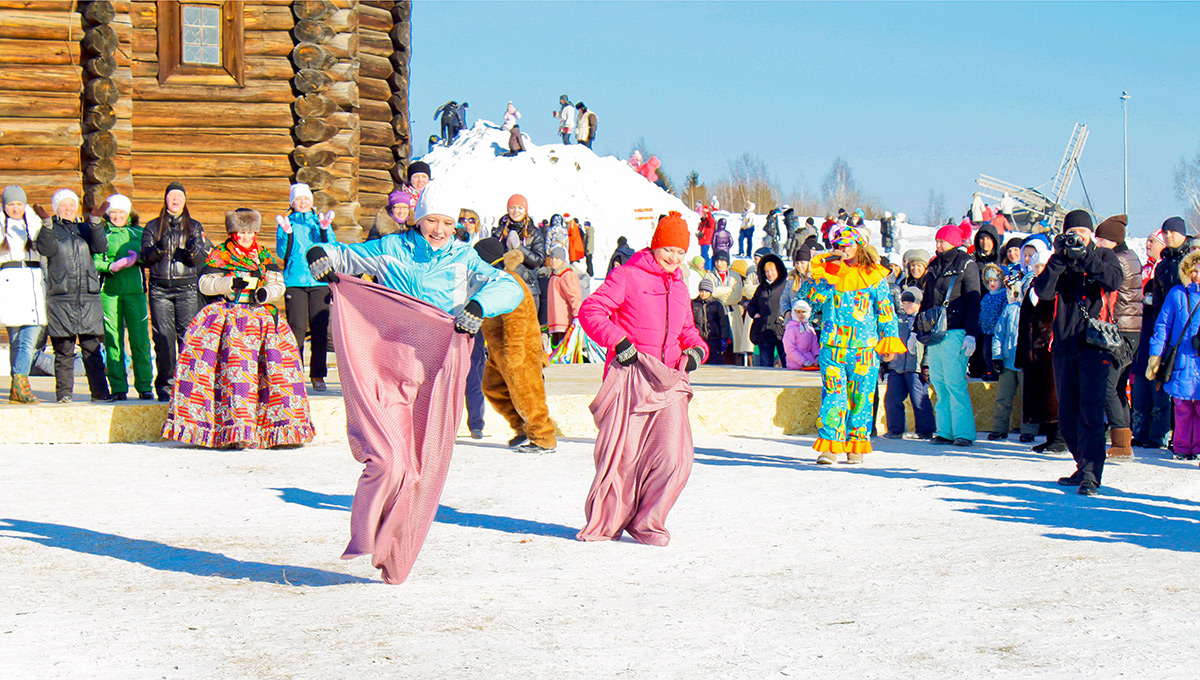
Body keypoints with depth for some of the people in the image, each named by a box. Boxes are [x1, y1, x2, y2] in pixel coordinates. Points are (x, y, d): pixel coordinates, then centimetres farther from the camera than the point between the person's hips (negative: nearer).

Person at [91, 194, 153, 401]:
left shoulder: (139, 233, 15)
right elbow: (95, 262, 1)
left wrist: (136, 258, -9)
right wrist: (112, 267, -15)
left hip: (135, 290, 1)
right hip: (109, 292, -1)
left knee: (140, 340, -3)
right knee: (113, 340, -1)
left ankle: (144, 386, 3)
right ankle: (118, 388, 5)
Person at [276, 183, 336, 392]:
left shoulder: (320, 221, 15)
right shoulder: (286, 223, 11)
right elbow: (283, 253, -1)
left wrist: (324, 229, -11)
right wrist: (288, 232, -15)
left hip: (320, 281, 1)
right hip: (295, 281, -1)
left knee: (320, 328, -3)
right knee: (297, 328, -7)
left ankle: (318, 375, 2)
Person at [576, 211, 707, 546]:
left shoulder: (679, 287, 21)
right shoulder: (628, 275, 0)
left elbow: (687, 329, 32)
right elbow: (590, 310, -6)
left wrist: (696, 349, 10)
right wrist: (618, 341, -16)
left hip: (668, 379, 5)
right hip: (630, 374, -5)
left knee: (674, 455, -9)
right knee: (621, 455, -3)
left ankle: (647, 523, 6)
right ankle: (605, 523, 15)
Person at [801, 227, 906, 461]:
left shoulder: (874, 275, 4)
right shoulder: (827, 272, 8)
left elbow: (886, 310, 7)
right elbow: (811, 294, -6)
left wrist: (889, 341, 3)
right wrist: (828, 267, -13)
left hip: (864, 348, 0)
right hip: (832, 346, 1)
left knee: (861, 397, 3)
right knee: (832, 393, -8)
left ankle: (856, 445, 15)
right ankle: (828, 446, -7)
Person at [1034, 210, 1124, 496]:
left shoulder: (1104, 256, 7)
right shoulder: (1059, 261, 12)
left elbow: (1114, 281, -14)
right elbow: (1043, 292, -5)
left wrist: (1084, 257, -19)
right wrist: (1060, 258, -14)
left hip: (1095, 345, -4)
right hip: (1064, 346, 4)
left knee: (1090, 411, -13)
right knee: (1067, 415, 9)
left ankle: (1090, 474, -15)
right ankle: (1083, 467, 23)